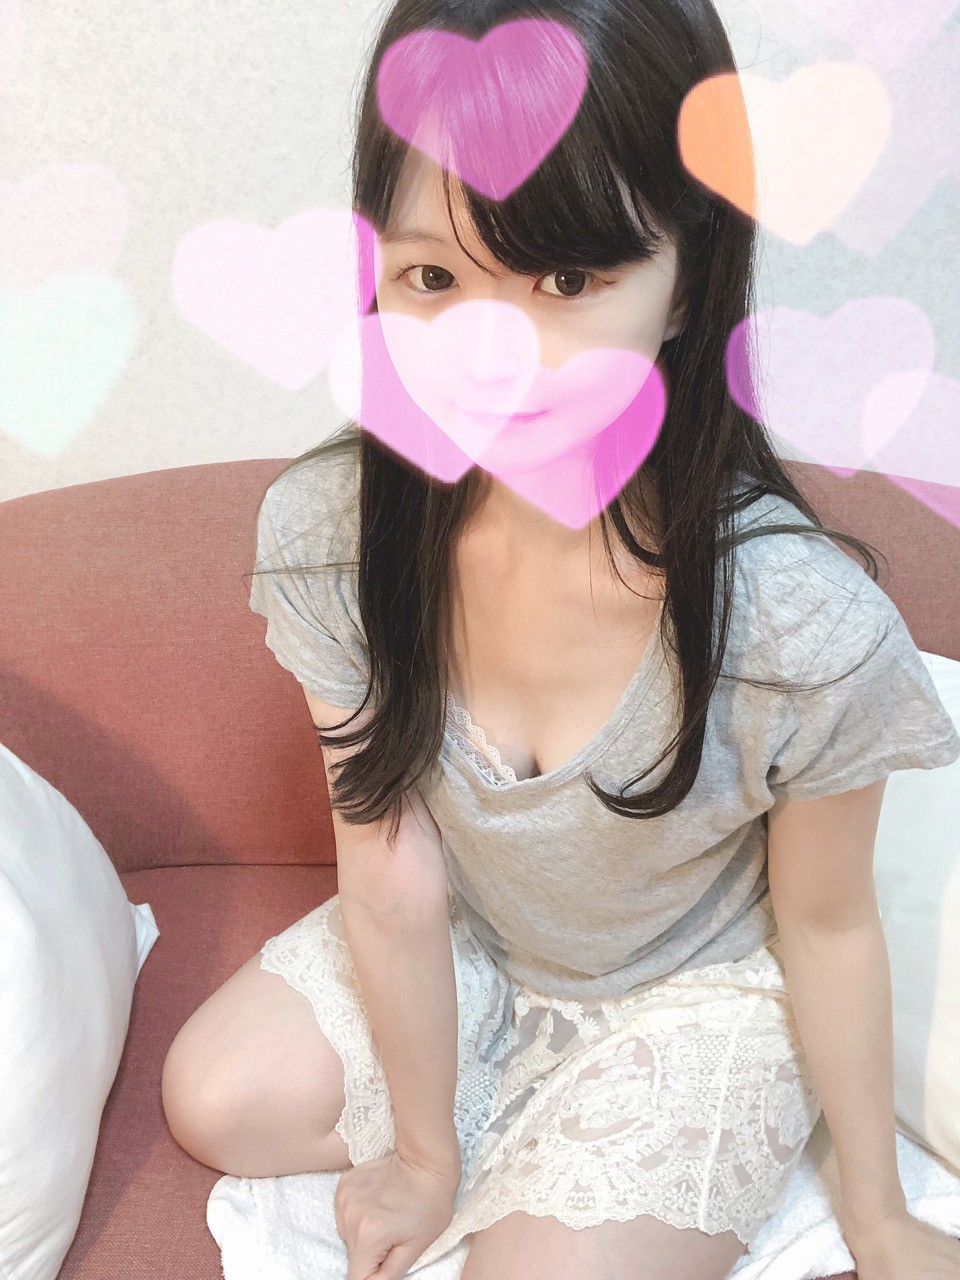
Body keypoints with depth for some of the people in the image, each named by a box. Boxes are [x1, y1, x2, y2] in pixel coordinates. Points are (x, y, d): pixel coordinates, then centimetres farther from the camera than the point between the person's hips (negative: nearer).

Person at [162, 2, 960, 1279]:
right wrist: (426, 1151, -4)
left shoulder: (808, 630, -36)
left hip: (697, 990, -3)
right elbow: (395, 881, -17)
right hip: (469, 942, 3)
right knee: (218, 1102, 0)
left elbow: (826, 928, -17)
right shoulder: (329, 533, -28)